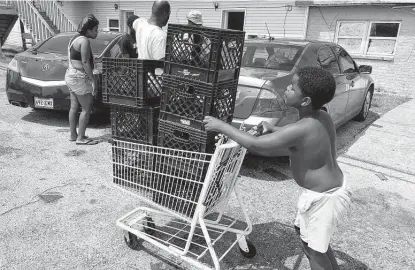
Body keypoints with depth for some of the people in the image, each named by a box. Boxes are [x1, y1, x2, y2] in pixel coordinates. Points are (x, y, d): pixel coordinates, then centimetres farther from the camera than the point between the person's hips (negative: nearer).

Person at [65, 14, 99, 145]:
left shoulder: (74, 38, 16)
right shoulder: (84, 41, -14)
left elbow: (71, 60, 17)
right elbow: (85, 62, -20)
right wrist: (93, 80, -19)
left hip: (70, 75, 10)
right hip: (79, 77, -10)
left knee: (74, 107, 14)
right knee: (87, 108, -4)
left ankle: (73, 135, 22)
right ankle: (80, 137, 0)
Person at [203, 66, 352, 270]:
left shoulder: (302, 129, -30)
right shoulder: (322, 117, -4)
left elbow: (256, 145, -30)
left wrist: (221, 126, -22)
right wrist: (272, 128, 10)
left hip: (323, 197, -9)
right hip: (331, 187, 9)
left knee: (313, 249, 11)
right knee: (303, 230, 28)